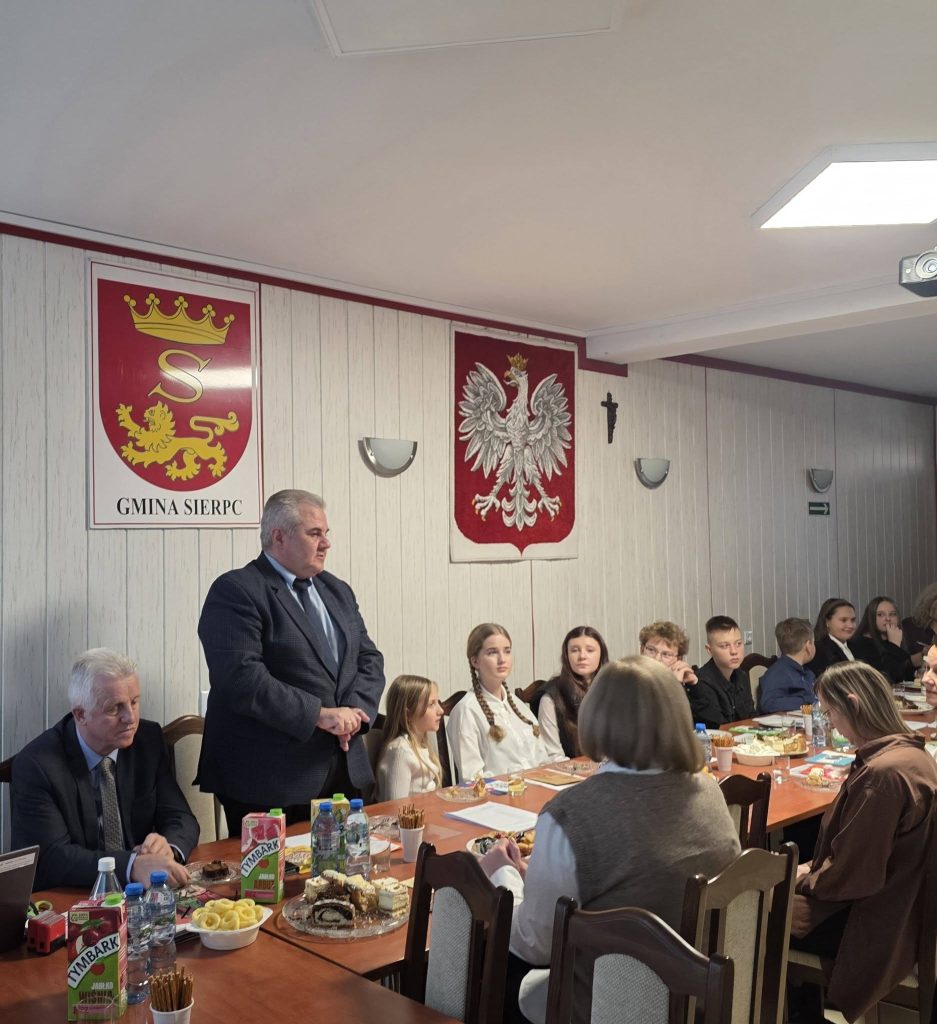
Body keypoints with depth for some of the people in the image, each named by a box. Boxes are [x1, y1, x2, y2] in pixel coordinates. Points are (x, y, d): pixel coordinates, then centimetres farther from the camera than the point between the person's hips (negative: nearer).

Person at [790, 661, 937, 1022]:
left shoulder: (882, 773, -31)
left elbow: (852, 877, -24)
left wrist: (805, 879, -7)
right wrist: (814, 869, 7)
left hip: (869, 922, -9)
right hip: (896, 907, 9)